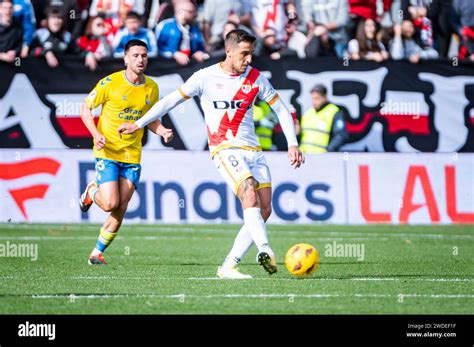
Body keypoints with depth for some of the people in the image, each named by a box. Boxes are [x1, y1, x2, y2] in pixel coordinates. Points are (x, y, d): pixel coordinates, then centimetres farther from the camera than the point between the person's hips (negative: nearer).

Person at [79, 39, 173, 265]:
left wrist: (163, 132, -5)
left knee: (121, 209, -1)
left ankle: (97, 252, 12)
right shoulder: (110, 83, -10)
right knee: (111, 204, -15)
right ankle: (91, 192, 20)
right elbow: (86, 109, -2)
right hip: (107, 152, -4)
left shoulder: (152, 88, 4)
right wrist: (96, 134, -17)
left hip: (133, 155, 4)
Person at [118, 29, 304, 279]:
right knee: (249, 195, -28)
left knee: (264, 210, -6)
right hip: (225, 150, -5)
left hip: (254, 151, 5)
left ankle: (229, 266, -2)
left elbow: (281, 109, 17)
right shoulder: (206, 77, -1)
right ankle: (264, 250, -42)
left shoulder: (256, 78, 7)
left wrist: (293, 145, 8)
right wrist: (138, 124, 11)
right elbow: (172, 99, 8)